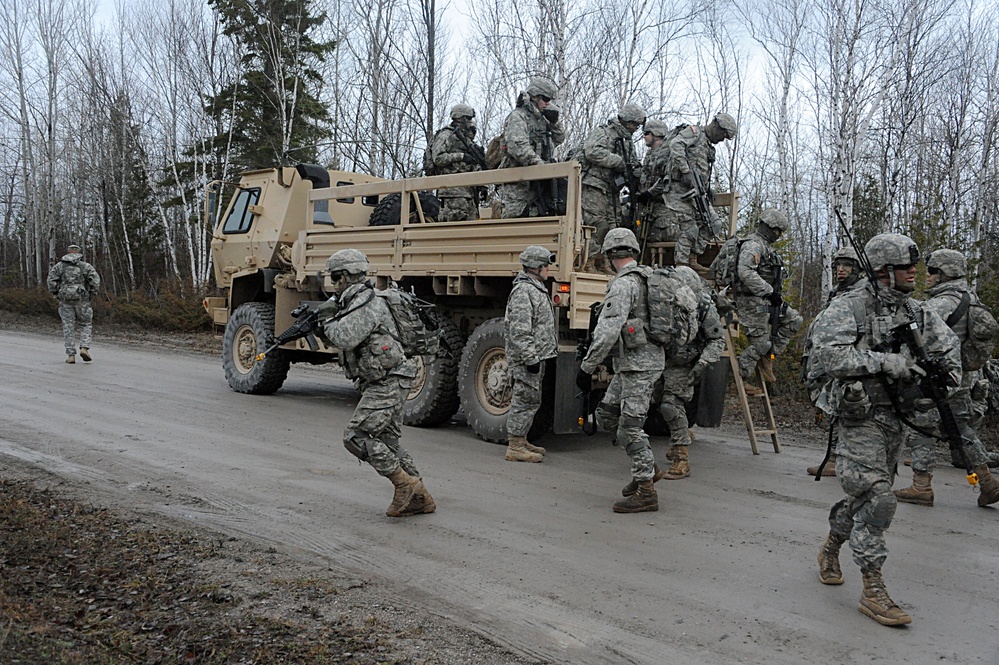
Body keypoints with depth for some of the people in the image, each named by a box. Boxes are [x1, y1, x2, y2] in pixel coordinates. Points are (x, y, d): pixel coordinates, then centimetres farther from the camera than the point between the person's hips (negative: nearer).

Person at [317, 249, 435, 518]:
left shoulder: (367, 302, -16)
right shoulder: (352, 301, 16)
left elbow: (344, 339, -27)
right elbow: (346, 340, 25)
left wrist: (328, 319, -8)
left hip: (388, 382, -11)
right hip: (380, 383, 11)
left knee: (356, 436, -11)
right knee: (386, 440, 12)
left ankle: (405, 484, -7)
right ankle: (419, 497, 16)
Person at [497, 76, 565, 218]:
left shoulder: (541, 119, 21)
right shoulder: (517, 116, -6)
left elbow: (559, 139, 26)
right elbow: (517, 146, -21)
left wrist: (555, 121, 8)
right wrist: (540, 164, -25)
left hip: (536, 183, 8)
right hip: (517, 184, -8)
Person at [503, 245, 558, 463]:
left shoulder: (536, 289, 18)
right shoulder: (523, 292, -16)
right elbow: (519, 331, -23)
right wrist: (530, 359, -24)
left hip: (536, 356, 11)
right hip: (526, 359, -10)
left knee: (530, 400, 16)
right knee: (525, 400, -6)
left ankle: (520, 440, 25)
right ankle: (515, 447, -1)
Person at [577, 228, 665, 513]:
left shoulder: (623, 284, -18)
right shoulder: (646, 278, 12)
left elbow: (608, 332, -25)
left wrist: (587, 366, -20)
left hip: (638, 365, -10)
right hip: (631, 364, 10)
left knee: (630, 426, -6)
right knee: (606, 414, 15)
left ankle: (646, 492, 0)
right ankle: (646, 466, 21)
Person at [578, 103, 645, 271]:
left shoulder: (628, 141, 22)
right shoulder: (602, 133, -4)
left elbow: (633, 165, 27)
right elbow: (592, 151, -23)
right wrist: (619, 162, -19)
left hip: (613, 189, 8)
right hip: (594, 186, -8)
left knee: (613, 225, 5)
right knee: (597, 224, -15)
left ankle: (601, 263, 12)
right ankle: (588, 262, -11)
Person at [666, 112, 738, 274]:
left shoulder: (709, 148, 26)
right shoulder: (694, 132, -1)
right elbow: (675, 145, -21)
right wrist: (686, 171, -27)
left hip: (695, 192, 9)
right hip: (680, 190, -9)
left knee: (710, 226, 6)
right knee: (689, 229, -12)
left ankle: (692, 260, 11)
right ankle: (680, 266, -6)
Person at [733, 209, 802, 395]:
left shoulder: (767, 247, 17)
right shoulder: (753, 245, -16)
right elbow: (745, 272, -30)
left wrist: (777, 297, 16)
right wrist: (769, 291, -28)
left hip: (766, 300, 10)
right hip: (752, 301, -10)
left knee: (794, 319, 9)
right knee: (760, 342, -5)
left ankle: (768, 356, 11)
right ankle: (741, 378, 8)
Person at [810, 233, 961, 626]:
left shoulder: (915, 312, 9)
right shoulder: (850, 307, -13)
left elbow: (947, 344, 22)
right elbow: (828, 353, -26)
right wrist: (885, 362, -24)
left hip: (897, 419, 7)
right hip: (862, 418, -7)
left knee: (864, 495, 16)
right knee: (876, 499, -11)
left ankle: (830, 549, 40)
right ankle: (873, 591, -2)